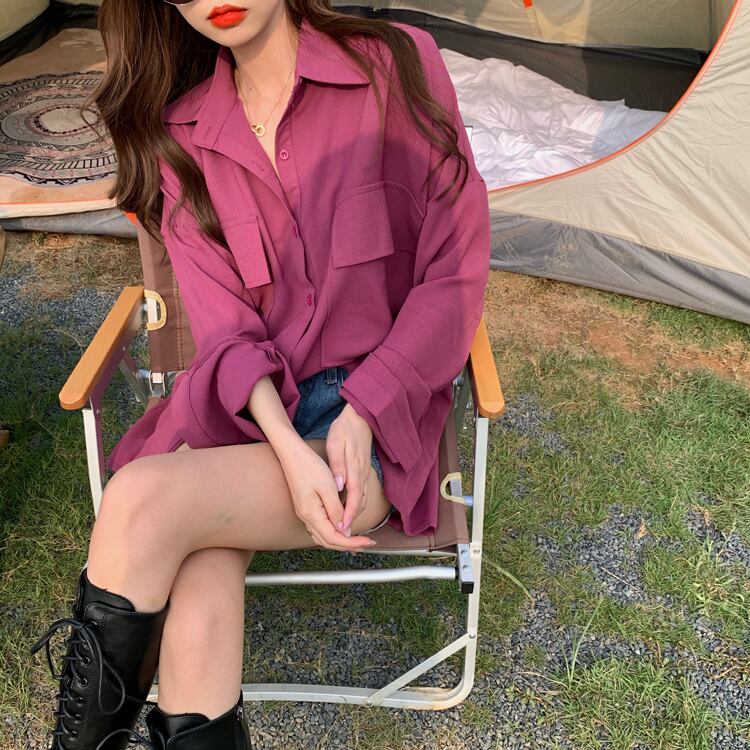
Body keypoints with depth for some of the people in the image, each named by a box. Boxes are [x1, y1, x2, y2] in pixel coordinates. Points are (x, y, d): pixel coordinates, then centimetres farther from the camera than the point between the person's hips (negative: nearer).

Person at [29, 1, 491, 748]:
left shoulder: (396, 66, -4)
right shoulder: (179, 135, 6)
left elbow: (456, 267, -5)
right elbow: (223, 322, -1)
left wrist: (361, 415, -14)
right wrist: (288, 450, -19)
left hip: (377, 414, -3)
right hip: (242, 410, 3)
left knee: (145, 499, -25)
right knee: (196, 594, -26)